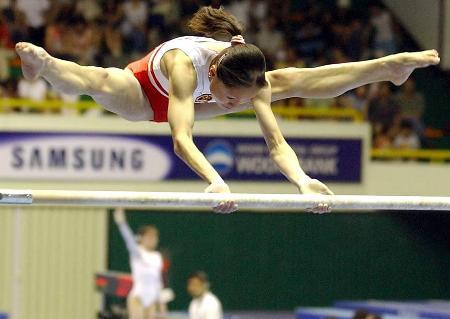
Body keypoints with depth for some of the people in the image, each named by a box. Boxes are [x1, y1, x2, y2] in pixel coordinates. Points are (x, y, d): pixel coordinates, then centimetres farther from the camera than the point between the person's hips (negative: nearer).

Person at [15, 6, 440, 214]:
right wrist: (215, 182, -74)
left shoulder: (254, 78, -34)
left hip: (194, 96, 5)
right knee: (101, 82, -44)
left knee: (294, 81, 8)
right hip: (144, 92, -5)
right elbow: (181, 138, -59)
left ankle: (388, 67, 22)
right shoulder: (184, 63, -49)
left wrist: (303, 180, -50)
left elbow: (275, 142, -32)